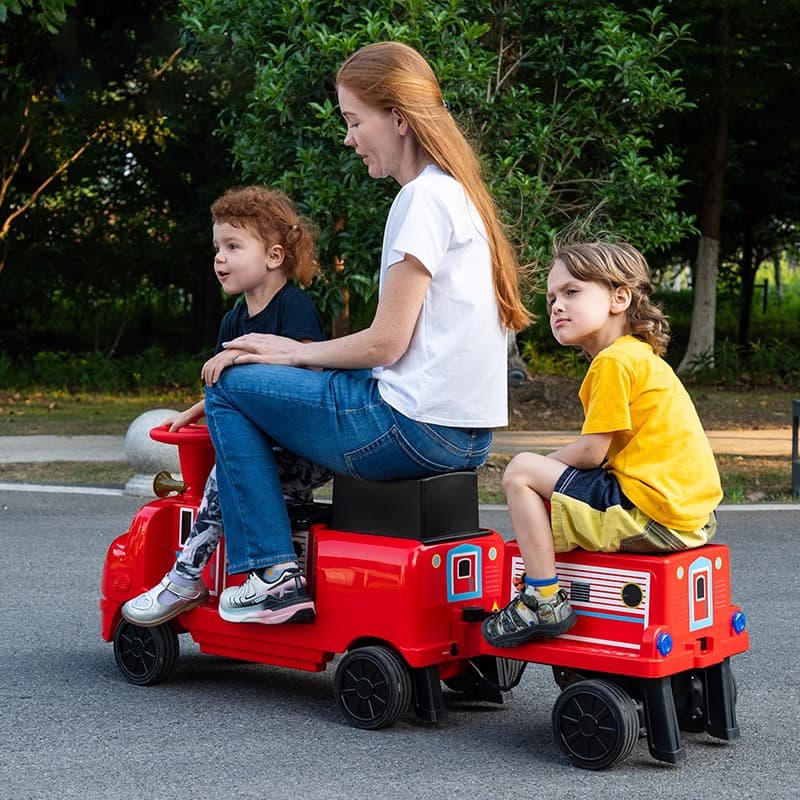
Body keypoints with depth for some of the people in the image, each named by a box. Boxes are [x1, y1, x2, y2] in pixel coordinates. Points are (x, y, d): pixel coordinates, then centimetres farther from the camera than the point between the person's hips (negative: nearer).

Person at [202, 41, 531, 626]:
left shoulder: (423, 197, -14)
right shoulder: (458, 193, 15)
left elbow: (385, 343, -16)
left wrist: (294, 353, 0)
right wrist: (301, 353, 12)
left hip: (415, 429, -10)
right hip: (466, 434, 10)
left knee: (228, 385, 3)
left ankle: (272, 573, 0)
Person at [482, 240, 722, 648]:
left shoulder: (614, 361, -11)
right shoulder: (642, 356, 19)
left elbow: (590, 452, -12)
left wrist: (535, 469, 5)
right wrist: (545, 472, 16)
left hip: (650, 516, -11)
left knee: (520, 471, -7)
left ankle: (543, 599, -8)